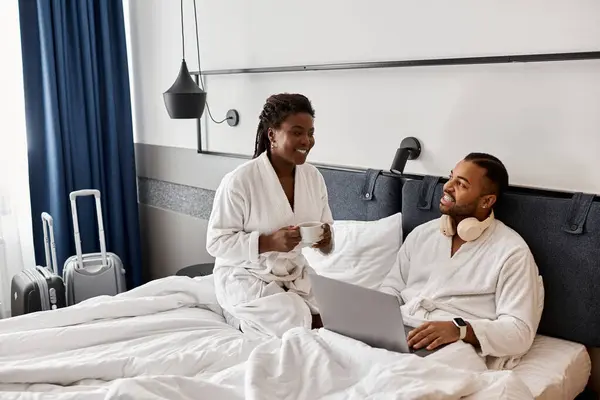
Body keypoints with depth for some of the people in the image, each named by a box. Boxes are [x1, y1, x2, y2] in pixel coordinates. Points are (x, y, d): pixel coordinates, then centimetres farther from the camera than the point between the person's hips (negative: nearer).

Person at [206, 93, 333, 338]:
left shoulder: (314, 177, -2)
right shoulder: (239, 180, -20)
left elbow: (326, 237, 5)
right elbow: (216, 243, -18)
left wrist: (325, 240, -19)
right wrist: (269, 242, -30)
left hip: (295, 276, 6)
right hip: (244, 277, -6)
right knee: (298, 327, -22)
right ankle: (241, 316, 7)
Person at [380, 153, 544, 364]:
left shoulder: (511, 252, -3)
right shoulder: (421, 233, 15)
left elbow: (519, 332, -10)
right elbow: (392, 287, 19)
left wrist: (459, 329, -26)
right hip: (395, 333, 6)